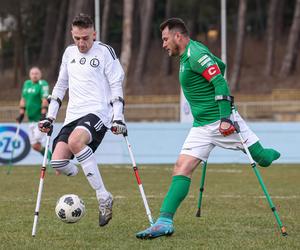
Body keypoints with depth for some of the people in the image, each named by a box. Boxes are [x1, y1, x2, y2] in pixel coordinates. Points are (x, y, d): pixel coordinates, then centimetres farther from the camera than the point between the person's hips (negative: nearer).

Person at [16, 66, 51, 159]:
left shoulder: (43, 84, -7)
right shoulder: (26, 84, 14)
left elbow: (45, 100, -17)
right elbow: (23, 99, 22)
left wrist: (43, 114, -26)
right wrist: (21, 113, 18)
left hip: (41, 119, -7)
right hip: (31, 119, 7)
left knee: (36, 144, -16)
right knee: (34, 146, 6)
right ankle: (51, 157, 21)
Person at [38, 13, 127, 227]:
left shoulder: (105, 51, 0)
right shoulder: (69, 53, 17)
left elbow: (116, 85, -2)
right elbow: (61, 85, 25)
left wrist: (118, 118, -11)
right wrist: (50, 117, 21)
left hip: (98, 112, -6)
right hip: (73, 116, 6)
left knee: (75, 141, -37)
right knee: (58, 163, -15)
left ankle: (104, 197, -31)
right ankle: (75, 172, 25)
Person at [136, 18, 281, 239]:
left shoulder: (195, 55, -16)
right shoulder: (187, 56, 13)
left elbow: (220, 82, -22)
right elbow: (220, 65, 26)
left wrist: (225, 118, -27)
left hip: (220, 121, -9)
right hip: (202, 126, 9)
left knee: (263, 158, 0)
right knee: (182, 169, -5)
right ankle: (165, 221, -12)